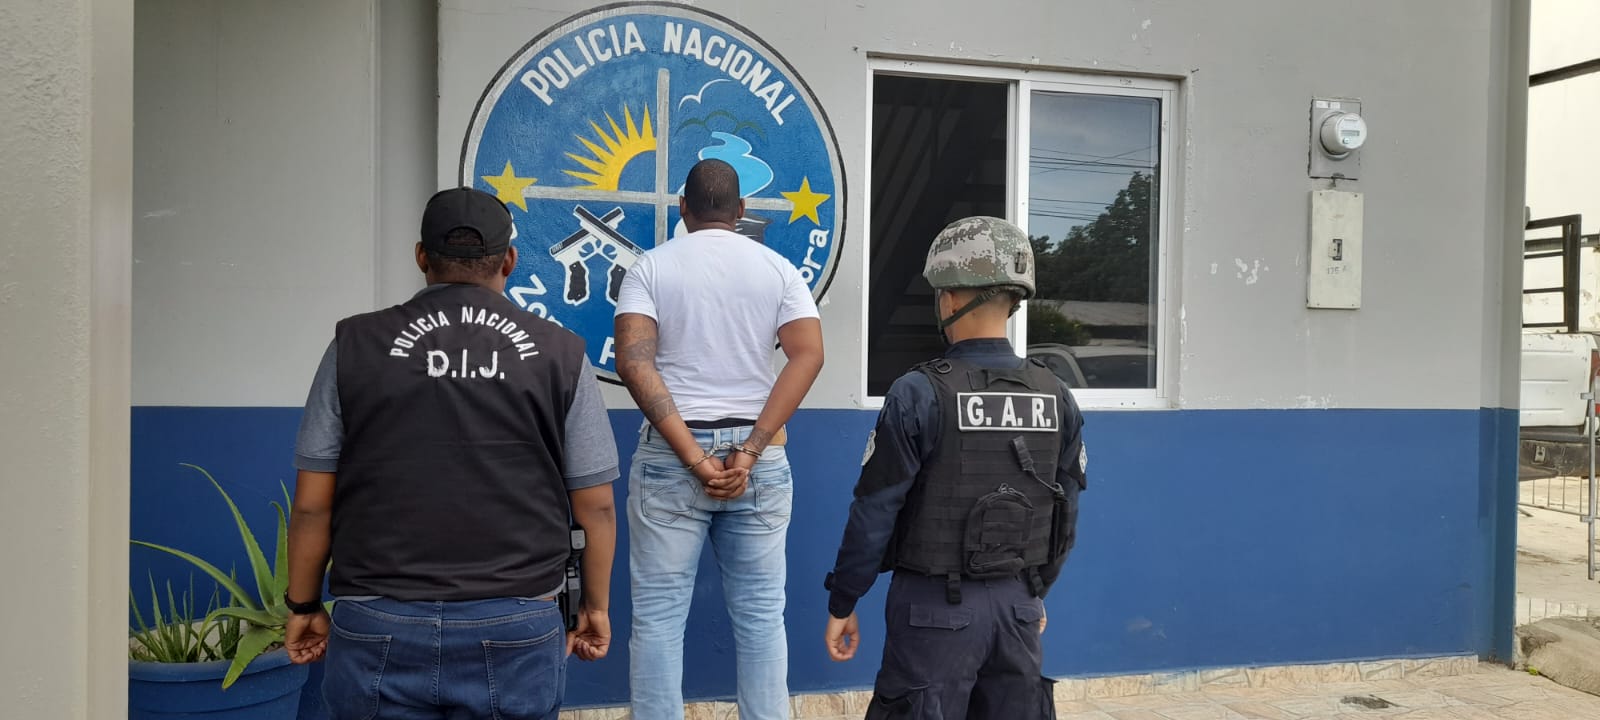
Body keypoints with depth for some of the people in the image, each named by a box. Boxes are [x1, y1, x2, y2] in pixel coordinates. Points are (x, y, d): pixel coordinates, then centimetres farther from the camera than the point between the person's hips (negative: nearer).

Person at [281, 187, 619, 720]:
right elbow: (595, 505, 1)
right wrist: (596, 605, 14)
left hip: (379, 630, 1)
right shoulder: (559, 352, -1)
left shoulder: (355, 345, 0)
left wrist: (303, 606, 16)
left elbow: (312, 504, 2)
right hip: (516, 632, 0)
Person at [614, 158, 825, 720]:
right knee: (761, 614, 10)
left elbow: (633, 361, -13)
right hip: (760, 461, 2)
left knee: (658, 615, 6)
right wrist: (749, 452, -13)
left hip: (669, 457, -1)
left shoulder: (651, 266, 2)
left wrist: (693, 457, -15)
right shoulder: (777, 267, 5)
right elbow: (808, 355, -9)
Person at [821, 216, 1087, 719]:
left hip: (938, 604, -4)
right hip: (1017, 603, 5)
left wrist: (842, 604, -1)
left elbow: (875, 513, -12)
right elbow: (1066, 514, 7)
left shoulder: (919, 394, -15)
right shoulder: (1056, 398, 0)